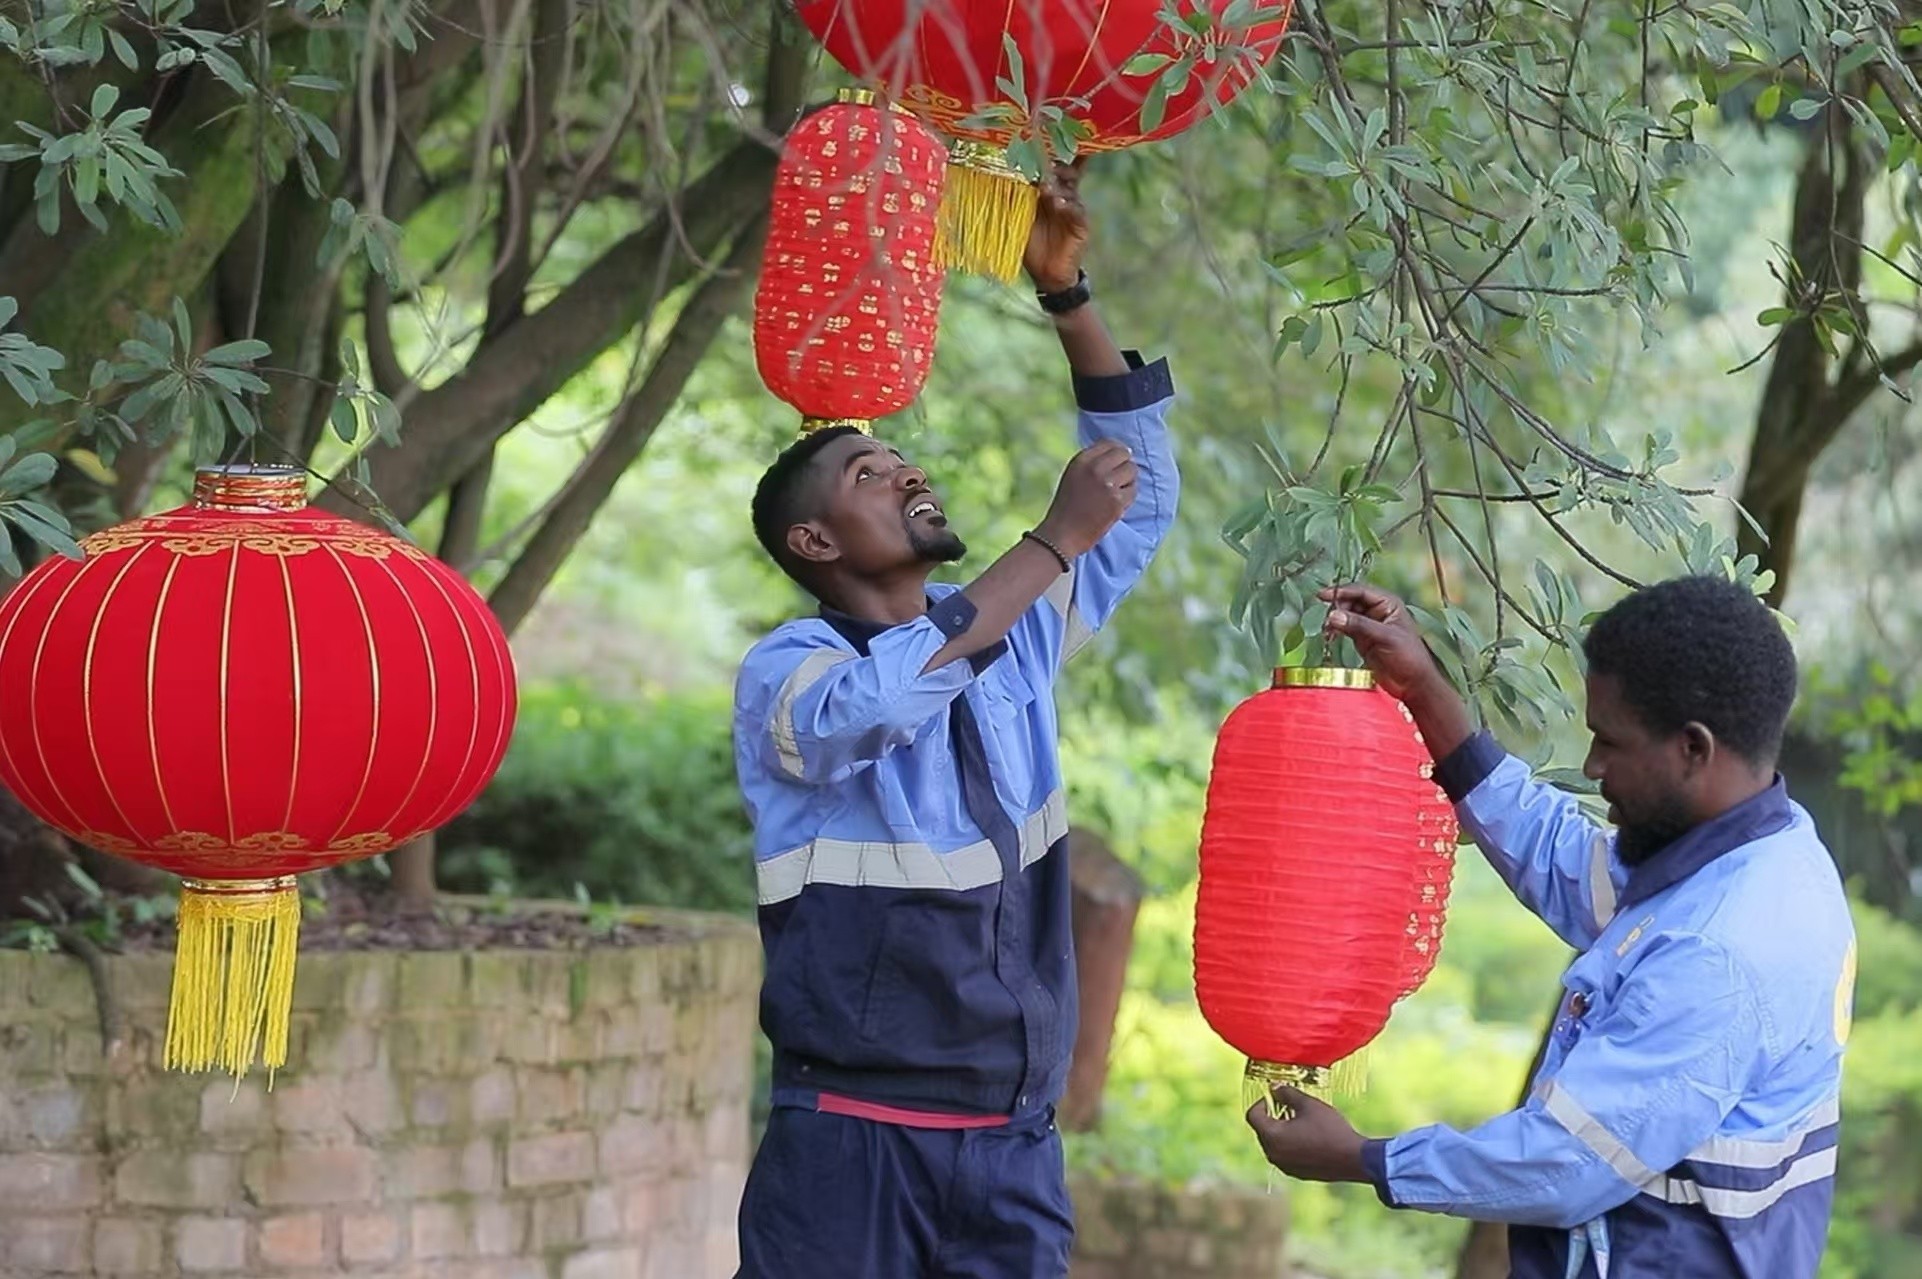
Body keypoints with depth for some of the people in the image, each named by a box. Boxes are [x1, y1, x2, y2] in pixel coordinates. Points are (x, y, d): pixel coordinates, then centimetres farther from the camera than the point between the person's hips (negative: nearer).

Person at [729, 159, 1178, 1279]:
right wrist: (1056, 541, -22)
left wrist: (1068, 294, 3)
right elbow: (871, 704, -29)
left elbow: (1143, 495, 14)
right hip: (853, 1142, -5)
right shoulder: (784, 676, -7)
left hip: (1016, 1144, 5)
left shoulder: (1009, 637, 11)